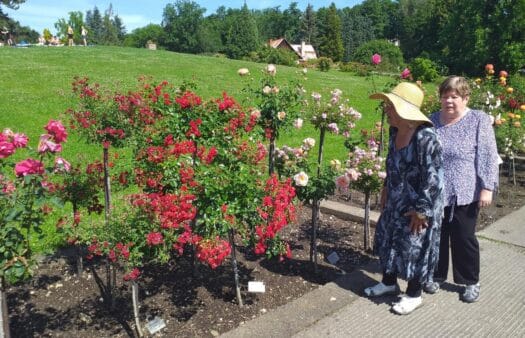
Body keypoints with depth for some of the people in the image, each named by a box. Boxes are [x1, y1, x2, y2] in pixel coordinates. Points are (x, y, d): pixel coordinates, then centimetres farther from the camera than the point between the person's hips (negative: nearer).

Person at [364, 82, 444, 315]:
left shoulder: (425, 137, -26)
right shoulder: (395, 132, 0)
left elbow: (433, 178, -24)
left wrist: (422, 210, -20)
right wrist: (386, 189, 18)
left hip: (417, 205, -8)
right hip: (395, 202, 8)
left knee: (414, 248, 7)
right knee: (388, 240, 19)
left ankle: (414, 295, 28)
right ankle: (389, 282, 40)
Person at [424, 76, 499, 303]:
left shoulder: (479, 120, -6)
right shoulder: (432, 120, 5)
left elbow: (488, 157, -8)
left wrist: (487, 188, -14)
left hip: (464, 194, -3)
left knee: (464, 239, 8)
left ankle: (470, 282, 26)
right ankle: (436, 275, 30)